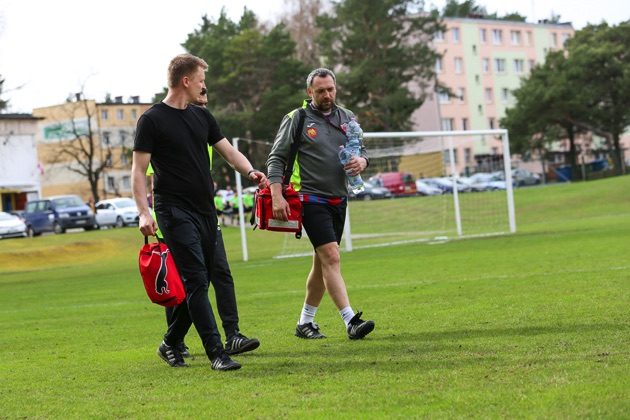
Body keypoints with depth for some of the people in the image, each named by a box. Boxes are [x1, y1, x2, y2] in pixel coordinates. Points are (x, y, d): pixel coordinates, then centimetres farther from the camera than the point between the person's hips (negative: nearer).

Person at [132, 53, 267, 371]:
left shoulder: (201, 116, 16)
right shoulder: (152, 120, -5)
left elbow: (228, 151, 16)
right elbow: (138, 170, -6)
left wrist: (251, 172, -5)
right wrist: (144, 213, -16)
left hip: (205, 210, 7)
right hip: (175, 211, -7)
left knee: (199, 283, 9)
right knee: (195, 281, -12)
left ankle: (170, 343, 24)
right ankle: (216, 353, -14)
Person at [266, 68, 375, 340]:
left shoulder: (347, 118, 12)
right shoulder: (296, 119, -3)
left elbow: (362, 150, 19)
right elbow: (276, 158, -4)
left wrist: (362, 161, -6)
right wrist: (277, 196, -15)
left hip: (338, 200, 6)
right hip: (311, 199, -6)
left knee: (322, 262, 10)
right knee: (331, 257, -16)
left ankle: (305, 322, 23)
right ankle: (351, 321, -21)